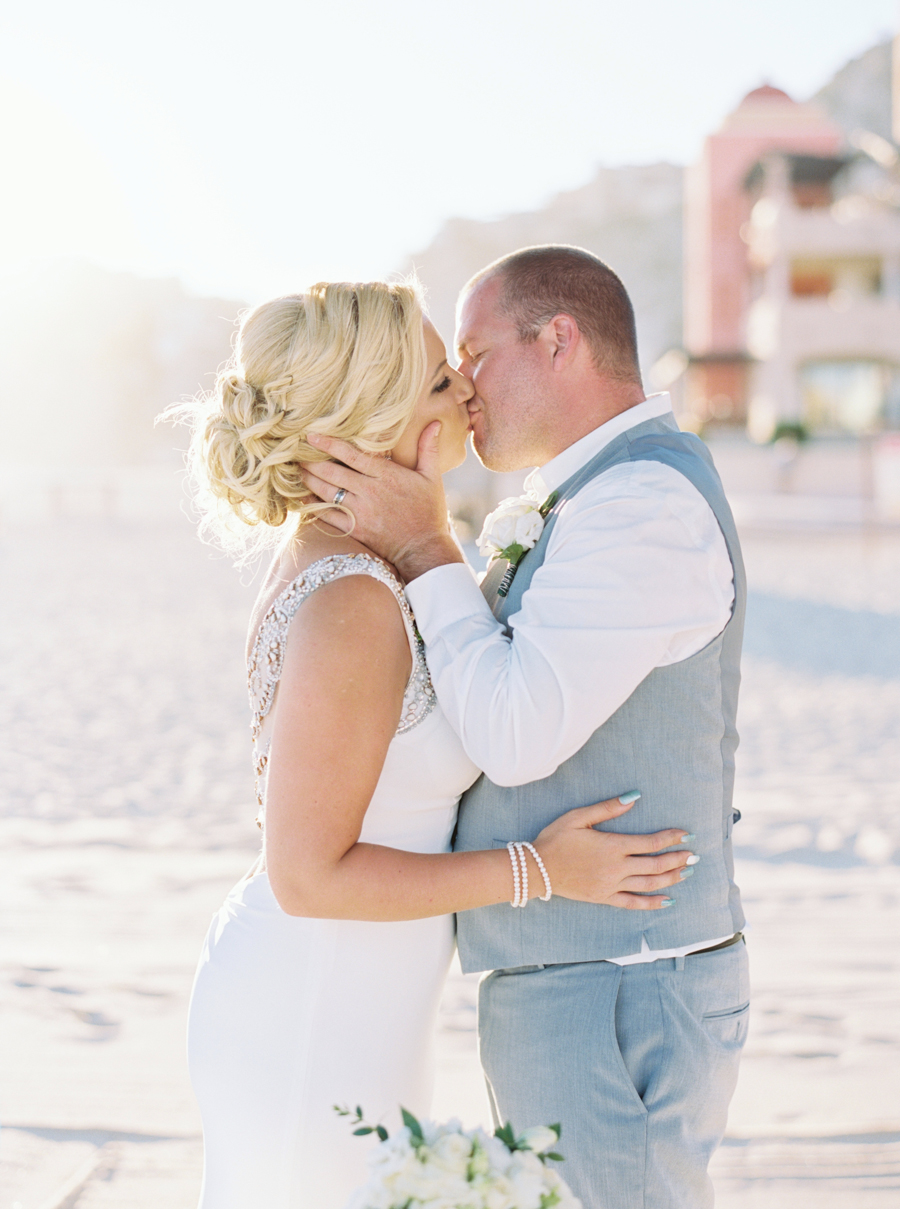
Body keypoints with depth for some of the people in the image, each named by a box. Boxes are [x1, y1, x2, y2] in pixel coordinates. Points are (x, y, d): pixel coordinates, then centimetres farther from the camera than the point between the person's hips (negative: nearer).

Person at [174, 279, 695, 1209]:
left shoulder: (327, 562, 4)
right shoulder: (350, 608, -25)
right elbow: (309, 876, -23)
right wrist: (540, 871, -18)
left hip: (335, 1009, 9)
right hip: (307, 1036, -9)